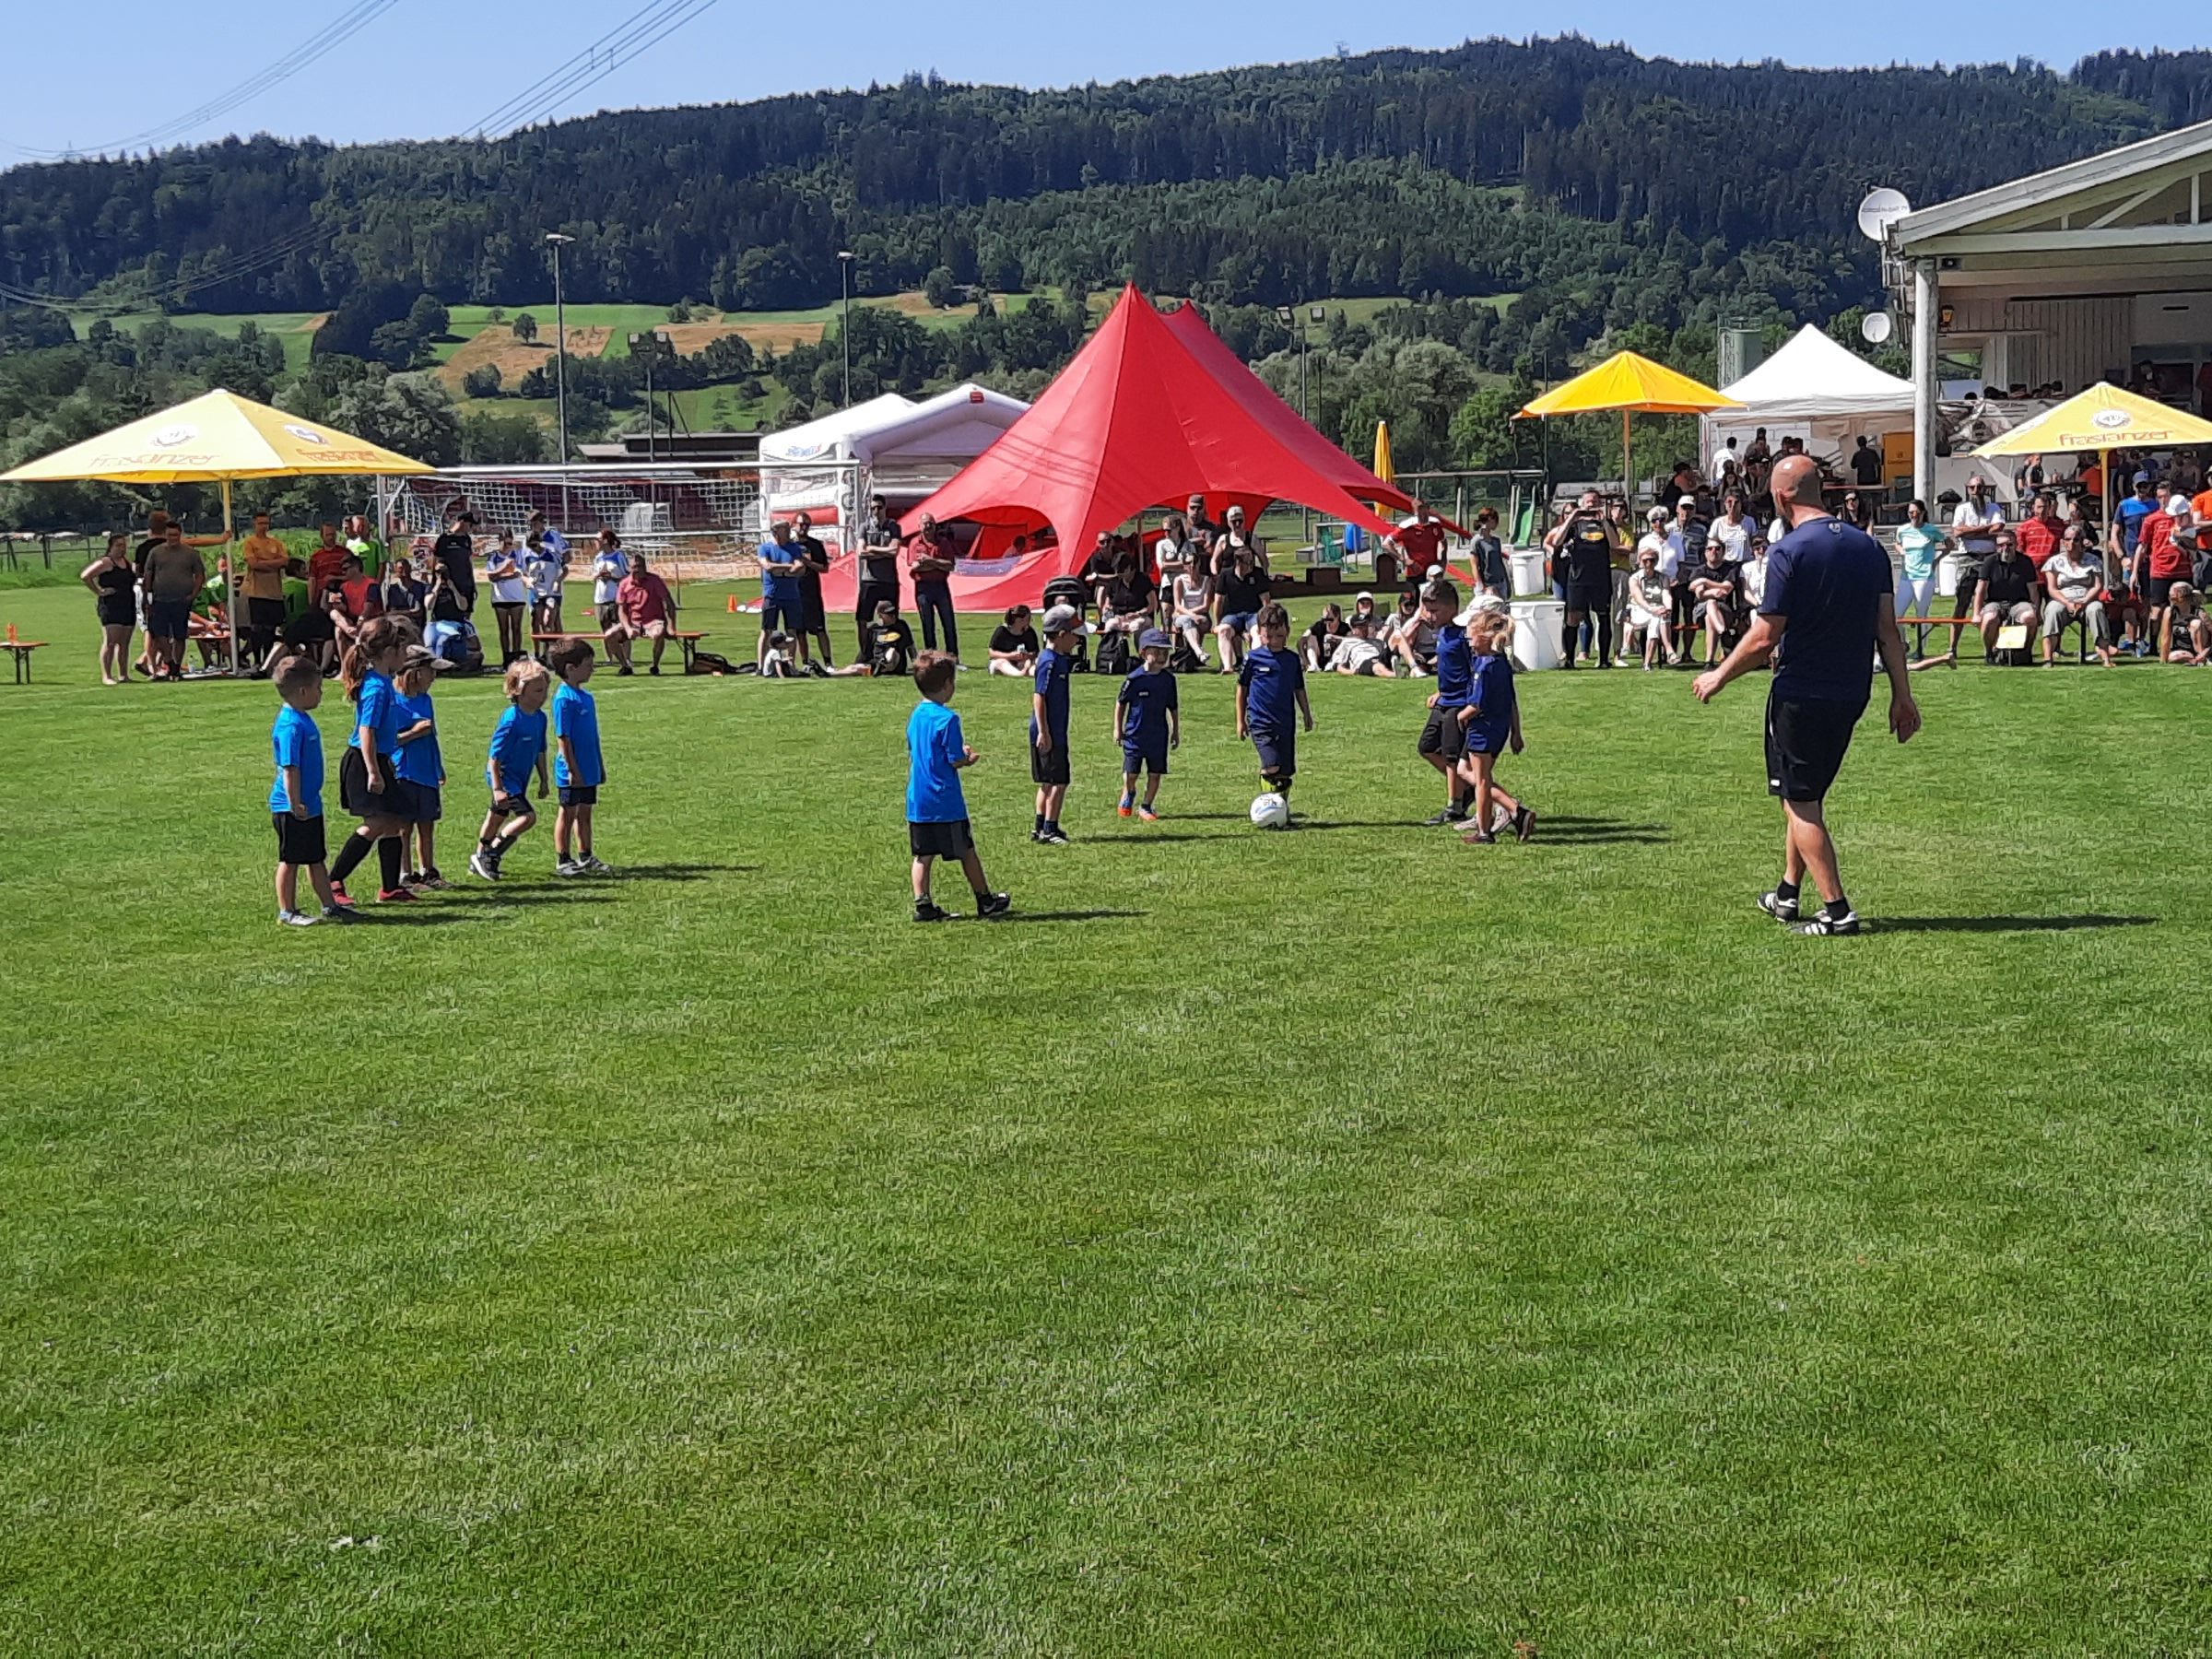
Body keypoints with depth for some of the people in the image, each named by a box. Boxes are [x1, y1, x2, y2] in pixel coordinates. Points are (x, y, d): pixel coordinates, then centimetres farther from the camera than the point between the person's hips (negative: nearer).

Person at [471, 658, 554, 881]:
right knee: (528, 816, -19)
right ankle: (489, 856, -10)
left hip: (519, 780, 9)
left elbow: (540, 752, 15)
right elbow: (494, 757, -21)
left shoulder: (540, 718, 1)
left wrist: (544, 780, 18)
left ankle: (479, 860, 34)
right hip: (504, 777, -9)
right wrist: (497, 788, -23)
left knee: (496, 818, 20)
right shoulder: (511, 721, -24)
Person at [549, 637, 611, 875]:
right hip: (572, 772, -8)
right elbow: (563, 738, -18)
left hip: (588, 770, 8)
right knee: (568, 813, 2)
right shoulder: (564, 699, -17)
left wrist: (600, 766, 19)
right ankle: (562, 861, 11)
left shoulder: (586, 697, 10)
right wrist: (573, 770, -19)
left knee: (585, 812, 14)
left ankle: (586, 858, 22)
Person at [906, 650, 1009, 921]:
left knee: (923, 855, 7)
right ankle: (986, 902, 17)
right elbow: (955, 761, -16)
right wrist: (969, 758, 5)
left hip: (917, 799, 7)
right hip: (946, 801, -7)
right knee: (967, 851, 6)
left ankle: (923, 905, 2)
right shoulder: (947, 718, -16)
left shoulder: (915, 716, 8)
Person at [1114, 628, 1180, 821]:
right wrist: (1118, 728, 0)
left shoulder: (1168, 680, 0)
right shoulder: (1134, 678, -11)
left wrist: (1176, 732, 13)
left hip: (1159, 734, 3)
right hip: (1135, 733, -3)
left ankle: (1146, 806, 17)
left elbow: (1173, 708, 10)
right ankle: (1128, 795, 34)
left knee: (1155, 773, 3)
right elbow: (1121, 703, -1)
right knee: (1130, 773, 4)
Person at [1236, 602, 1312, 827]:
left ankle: (1282, 814, 19)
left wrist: (1307, 714, 18)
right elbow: (1242, 688, 6)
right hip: (1260, 722, -4)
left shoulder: (1292, 659, 7)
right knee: (1272, 767, -19)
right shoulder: (1253, 658, -2)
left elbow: (1299, 689, 18)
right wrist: (1240, 720, 7)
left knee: (1287, 772, 6)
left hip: (1286, 723, 4)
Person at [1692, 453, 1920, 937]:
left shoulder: (1790, 551, -16)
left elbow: (1765, 638, -16)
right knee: (1809, 795, 21)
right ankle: (1787, 893, 30)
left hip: (1801, 694, -7)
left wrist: (1719, 677, -2)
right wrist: (1902, 695, 9)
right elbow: (1888, 629, 4)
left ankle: (1837, 910, -1)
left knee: (1800, 803, 3)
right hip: (1852, 693, 7)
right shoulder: (1868, 546, 4)